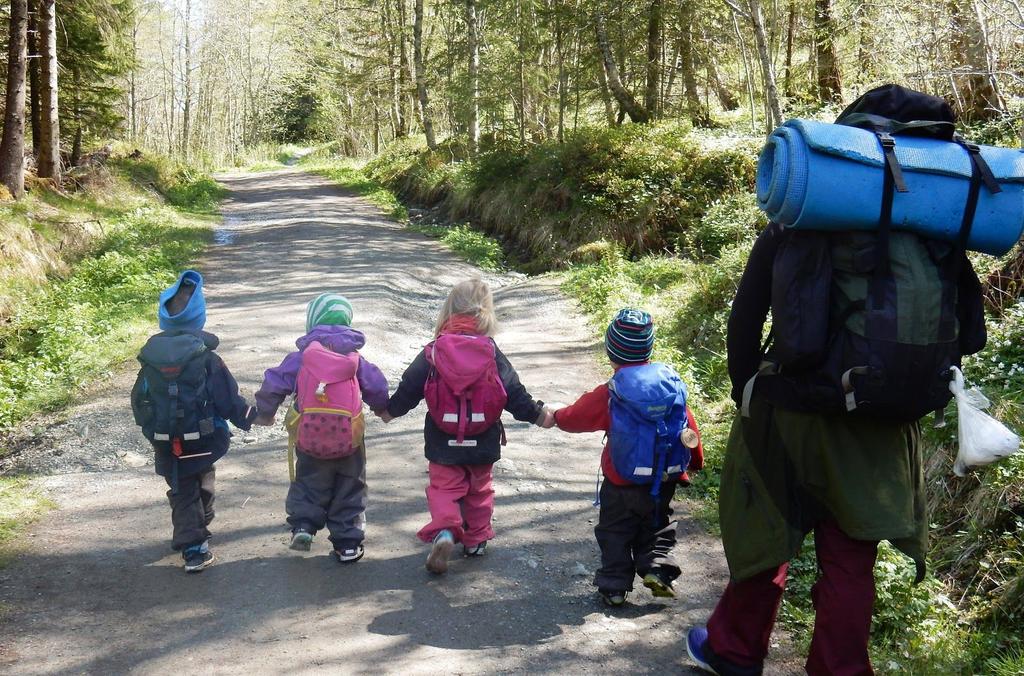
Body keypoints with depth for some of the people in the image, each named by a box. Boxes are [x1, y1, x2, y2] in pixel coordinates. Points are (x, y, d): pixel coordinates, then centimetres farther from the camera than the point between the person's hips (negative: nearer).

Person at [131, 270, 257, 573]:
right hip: (203, 439, -2)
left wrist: (151, 431, 21)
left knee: (181, 491, 11)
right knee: (202, 486, 21)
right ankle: (198, 534, 34)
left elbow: (139, 401, 5)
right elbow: (228, 399, -12)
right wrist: (250, 416, 5)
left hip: (165, 442, 2)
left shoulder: (150, 357, -4)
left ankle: (192, 548, 2)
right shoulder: (206, 357, -15)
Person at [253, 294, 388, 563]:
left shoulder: (301, 357, -2)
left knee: (308, 483, 20)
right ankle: (348, 544, 13)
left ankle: (303, 524, 0)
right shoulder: (356, 359, 1)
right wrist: (383, 409, 26)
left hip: (309, 439, 0)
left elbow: (274, 384, -2)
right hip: (349, 439, 1)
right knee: (349, 488, 13)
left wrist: (264, 414, 15)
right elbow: (378, 389, 5)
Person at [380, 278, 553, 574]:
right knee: (479, 489, 20)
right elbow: (514, 393, -5)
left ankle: (444, 531, -18)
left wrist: (390, 410, 16)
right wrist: (540, 415, 8)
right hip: (482, 442, 1)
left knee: (444, 487, 7)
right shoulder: (492, 354, -8)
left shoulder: (433, 352, -8)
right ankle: (476, 539, 28)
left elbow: (409, 388, -2)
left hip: (443, 442, -1)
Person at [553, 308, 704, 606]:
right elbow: (688, 426, 3)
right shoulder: (671, 383, -5)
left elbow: (576, 416, -1)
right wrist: (696, 460, 18)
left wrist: (556, 416, 21)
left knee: (615, 532, 12)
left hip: (622, 482, -3)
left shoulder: (609, 394, -15)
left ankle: (614, 586, 15)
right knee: (657, 527, 22)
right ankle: (656, 567, 5)